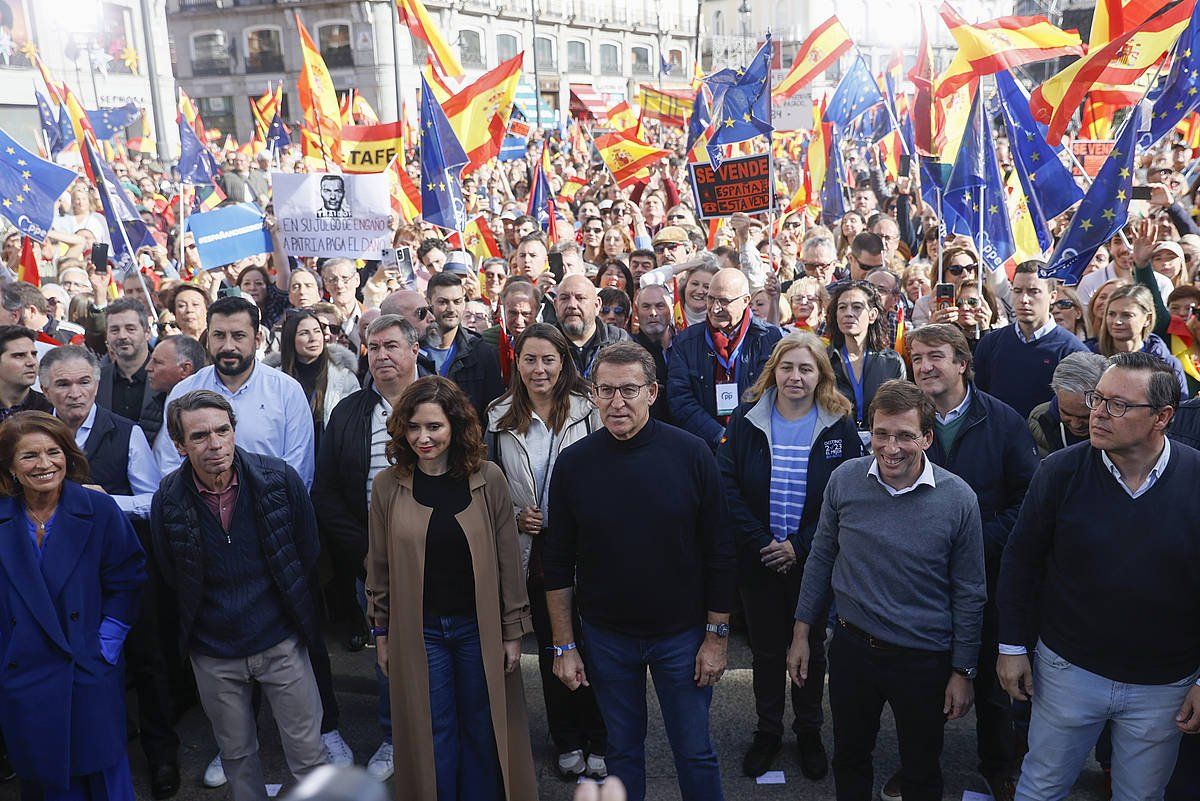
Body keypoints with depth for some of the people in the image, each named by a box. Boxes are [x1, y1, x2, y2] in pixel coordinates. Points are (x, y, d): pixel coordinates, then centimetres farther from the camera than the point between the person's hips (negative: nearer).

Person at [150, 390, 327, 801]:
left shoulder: (280, 478, -13)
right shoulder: (167, 500, -11)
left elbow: (308, 552, 2)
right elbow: (170, 576, 6)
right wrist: (202, 621, 10)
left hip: (281, 642, -1)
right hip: (213, 653, 1)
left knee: (308, 753, 7)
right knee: (236, 755, 19)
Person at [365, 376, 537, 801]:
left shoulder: (487, 479, -8)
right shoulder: (387, 485, -5)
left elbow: (508, 560, -3)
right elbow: (379, 566, 3)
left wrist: (513, 630, -2)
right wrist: (380, 632, 5)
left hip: (480, 626, 0)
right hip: (417, 631, 1)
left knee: (482, 731, 12)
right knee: (432, 733, 12)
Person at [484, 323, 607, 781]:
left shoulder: (589, 412, -7)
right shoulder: (501, 419, 3)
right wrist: (514, 515, -2)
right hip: (530, 549, 3)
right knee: (549, 646, 14)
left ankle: (598, 742, 23)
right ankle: (566, 742, 31)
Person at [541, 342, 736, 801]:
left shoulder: (691, 454, -12)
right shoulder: (574, 463, -7)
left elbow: (719, 552, -6)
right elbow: (558, 562, 0)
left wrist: (717, 636, -5)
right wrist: (564, 646, -1)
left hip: (682, 634, -1)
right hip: (605, 637, 2)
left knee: (694, 752, 12)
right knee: (622, 748, 18)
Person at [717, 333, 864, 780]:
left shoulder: (839, 428, -6)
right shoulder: (746, 421, -5)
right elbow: (727, 487, -9)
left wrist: (801, 547, -15)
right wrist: (759, 543, -17)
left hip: (812, 560, 0)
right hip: (757, 559, 1)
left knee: (810, 648, 15)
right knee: (765, 649, 14)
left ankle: (809, 731, 35)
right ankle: (767, 731, 32)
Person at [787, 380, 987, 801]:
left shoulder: (958, 499, -15)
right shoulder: (844, 479, -10)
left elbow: (969, 594, -5)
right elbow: (821, 558, 2)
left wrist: (962, 671, -2)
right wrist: (802, 632, 4)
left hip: (924, 660, -2)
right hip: (852, 647, 2)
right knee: (849, 759, 22)